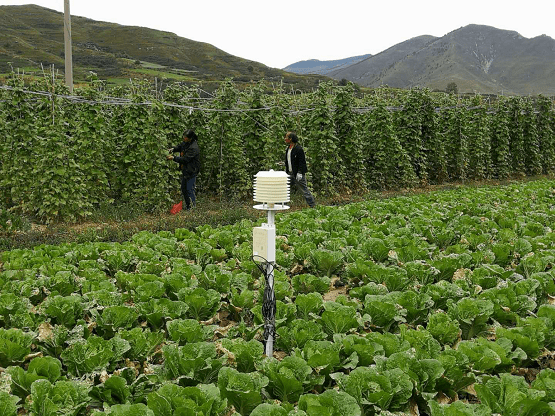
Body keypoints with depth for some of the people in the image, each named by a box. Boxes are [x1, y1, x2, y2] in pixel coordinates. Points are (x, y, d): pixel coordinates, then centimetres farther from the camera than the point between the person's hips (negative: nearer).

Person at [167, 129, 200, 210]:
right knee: (183, 189, 14)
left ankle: (192, 207, 2)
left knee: (190, 190, -8)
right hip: (185, 170, 10)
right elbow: (179, 147, 22)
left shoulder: (194, 148, -24)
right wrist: (172, 150, 1)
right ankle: (187, 207, 24)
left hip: (191, 171, -10)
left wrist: (173, 158, -23)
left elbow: (185, 159, -26)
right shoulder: (185, 143, 5)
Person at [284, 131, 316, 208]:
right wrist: (286, 171, 20)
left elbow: (302, 162, -18)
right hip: (290, 174, 9)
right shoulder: (288, 148, 13)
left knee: (304, 190, -4)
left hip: (298, 174, -9)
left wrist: (299, 173, -22)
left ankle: (313, 206, 5)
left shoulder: (298, 149, -15)